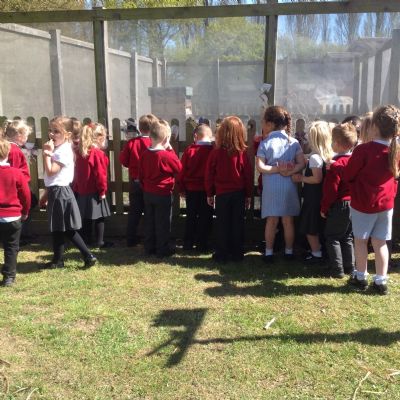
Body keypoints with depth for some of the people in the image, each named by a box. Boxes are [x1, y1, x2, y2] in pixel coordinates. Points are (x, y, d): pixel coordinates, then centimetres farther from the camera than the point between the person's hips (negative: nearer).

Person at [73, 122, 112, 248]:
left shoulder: (81, 152, 7)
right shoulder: (98, 154, -17)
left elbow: (77, 172, 11)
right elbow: (100, 174, -18)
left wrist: (76, 189, 17)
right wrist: (102, 191, -10)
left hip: (82, 191, 7)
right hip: (95, 191, -7)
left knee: (86, 217, 15)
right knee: (99, 217, 2)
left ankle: (86, 240, 24)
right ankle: (100, 242, 6)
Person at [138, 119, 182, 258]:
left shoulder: (144, 154, 0)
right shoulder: (167, 155, -19)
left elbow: (141, 174, 7)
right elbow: (179, 168, -6)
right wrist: (171, 150, -5)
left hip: (148, 193, 6)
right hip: (163, 194, -6)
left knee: (149, 221, 15)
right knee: (163, 223, 4)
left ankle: (149, 248, 23)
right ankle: (162, 250, 11)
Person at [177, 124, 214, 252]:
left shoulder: (189, 149, -6)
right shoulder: (213, 150, -11)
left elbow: (182, 170, -2)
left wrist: (181, 188, 8)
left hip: (191, 189, 2)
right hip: (207, 190, -2)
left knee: (191, 217, 15)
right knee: (205, 218, 9)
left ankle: (188, 244, 20)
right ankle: (202, 245, 12)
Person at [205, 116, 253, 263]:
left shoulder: (216, 152, -9)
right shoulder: (242, 153, -7)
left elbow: (209, 175, -4)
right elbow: (248, 175, -2)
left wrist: (209, 194, 7)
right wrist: (248, 195, 9)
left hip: (222, 193, -1)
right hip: (239, 193, 1)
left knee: (222, 225, 8)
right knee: (238, 224, 9)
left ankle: (221, 254, 12)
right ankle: (237, 254, 16)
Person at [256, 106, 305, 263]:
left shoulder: (265, 143, -5)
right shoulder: (293, 142, 4)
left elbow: (260, 167, -14)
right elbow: (301, 163, -4)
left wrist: (276, 169, -10)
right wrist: (289, 172, -11)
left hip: (271, 186, -2)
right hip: (289, 185, 2)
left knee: (271, 221, 7)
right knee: (288, 220, 10)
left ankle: (269, 252, 13)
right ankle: (289, 251, 19)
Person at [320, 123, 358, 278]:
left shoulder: (336, 165, -19)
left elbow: (330, 190, -17)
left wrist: (324, 208, -9)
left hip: (339, 206, -7)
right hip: (353, 205, 8)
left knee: (332, 238, 3)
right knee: (347, 237, 17)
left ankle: (337, 269, 4)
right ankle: (349, 267, 23)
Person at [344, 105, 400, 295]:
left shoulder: (363, 150, -22)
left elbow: (348, 175, -11)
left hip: (363, 203, -4)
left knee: (361, 240, 12)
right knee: (380, 242, 11)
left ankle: (361, 277, 23)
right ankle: (381, 281, 16)